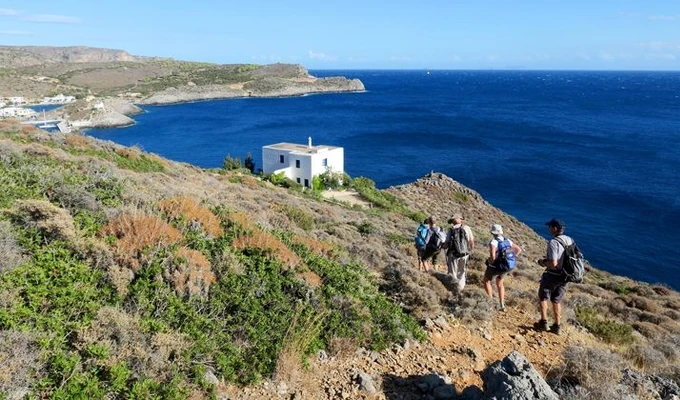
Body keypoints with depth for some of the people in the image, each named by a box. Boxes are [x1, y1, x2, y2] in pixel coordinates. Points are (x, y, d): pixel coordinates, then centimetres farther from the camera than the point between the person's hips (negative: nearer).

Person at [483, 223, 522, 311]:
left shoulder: (493, 242, -24)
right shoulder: (507, 241, -3)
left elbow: (492, 257, -33)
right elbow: (519, 250, 6)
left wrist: (489, 262, -12)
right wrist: (511, 259, 9)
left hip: (495, 267, -6)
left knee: (486, 281, 20)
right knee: (499, 283, 27)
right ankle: (502, 305, 25)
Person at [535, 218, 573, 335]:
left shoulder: (553, 242, -23)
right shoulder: (570, 241, 2)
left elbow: (553, 263, -29)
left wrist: (543, 262, -7)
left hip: (552, 275, -7)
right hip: (564, 276, 7)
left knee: (543, 297, 13)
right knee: (557, 301, 18)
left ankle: (544, 322, 13)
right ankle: (557, 326, 23)